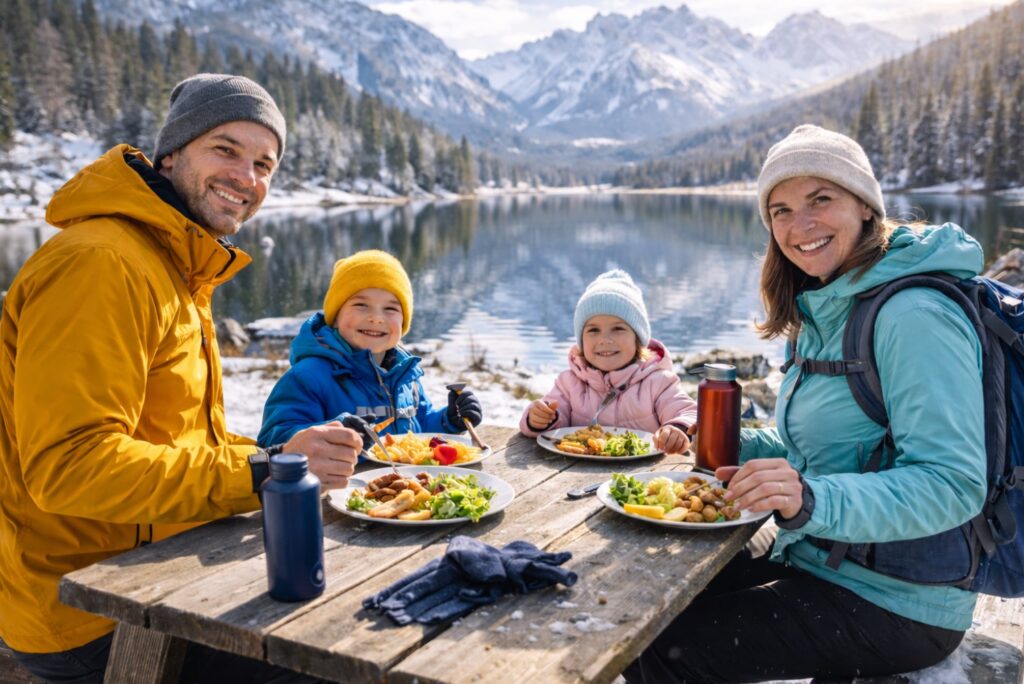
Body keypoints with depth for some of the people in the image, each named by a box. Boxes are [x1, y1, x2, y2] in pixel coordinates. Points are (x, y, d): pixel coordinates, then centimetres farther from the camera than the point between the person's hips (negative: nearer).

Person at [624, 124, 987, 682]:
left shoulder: (914, 316, -21)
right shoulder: (828, 307, 8)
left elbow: (953, 485, -26)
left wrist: (814, 501, -39)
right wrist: (742, 447, 0)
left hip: (893, 608, -8)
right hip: (817, 561, 9)